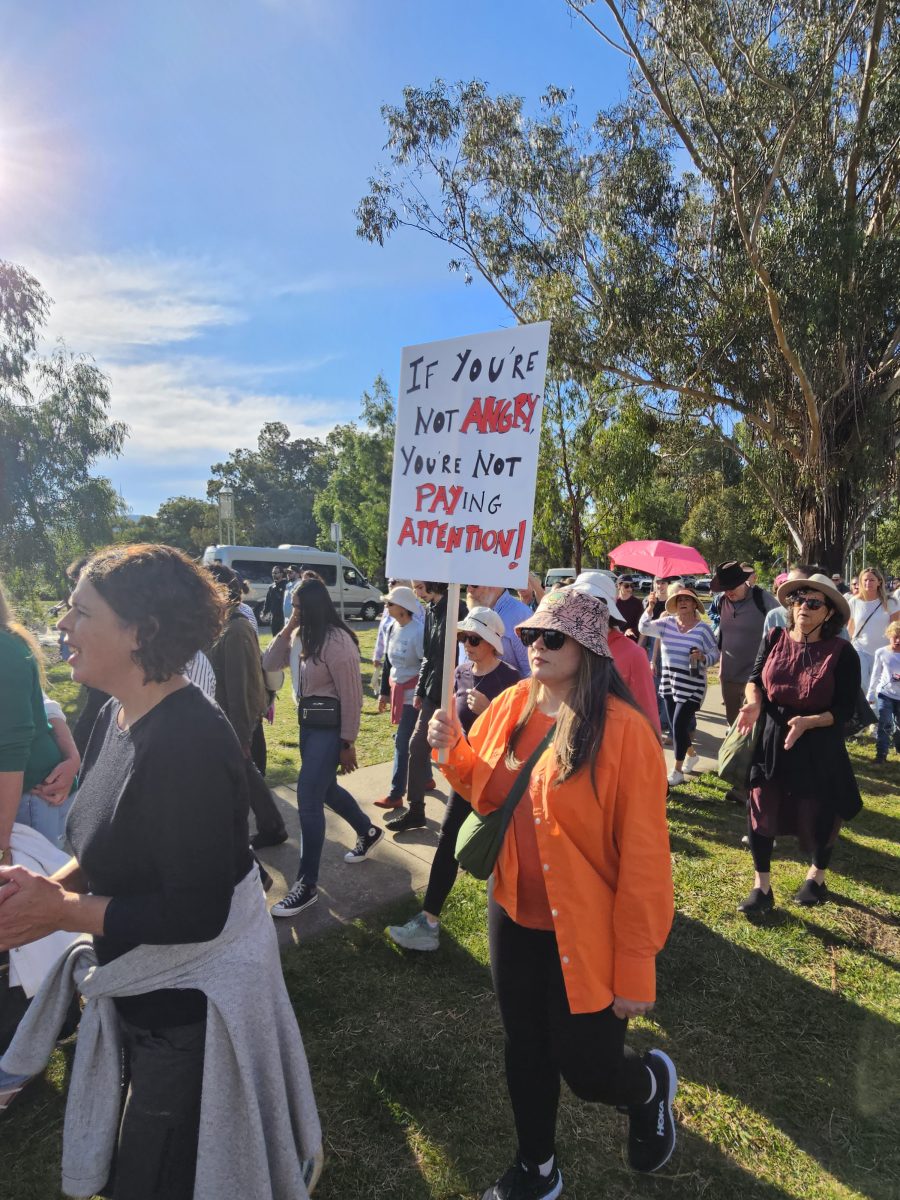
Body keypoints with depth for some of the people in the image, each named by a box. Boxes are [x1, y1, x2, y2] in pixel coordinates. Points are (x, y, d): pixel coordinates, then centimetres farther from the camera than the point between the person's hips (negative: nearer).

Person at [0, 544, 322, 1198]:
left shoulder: (188, 741, -31)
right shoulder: (117, 715, -2)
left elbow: (196, 914, -27)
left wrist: (59, 911, -20)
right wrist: (54, 884, -7)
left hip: (190, 1003, -9)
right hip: (142, 987, 9)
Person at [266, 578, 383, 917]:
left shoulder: (337, 642, -21)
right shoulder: (307, 638, 5)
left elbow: (351, 698, -19)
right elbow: (270, 664, 6)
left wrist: (348, 744, -15)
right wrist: (287, 630, -7)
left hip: (330, 727, -9)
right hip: (309, 723, 9)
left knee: (308, 800, -7)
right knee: (325, 789, 22)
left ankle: (307, 885, 5)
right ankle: (368, 832, 46)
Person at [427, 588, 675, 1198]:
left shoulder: (623, 731, -22)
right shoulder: (510, 706, -4)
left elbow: (643, 860, -18)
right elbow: (484, 791, 11)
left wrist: (635, 968, -14)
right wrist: (454, 748, -9)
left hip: (586, 935, -5)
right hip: (514, 918, 5)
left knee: (586, 1067, 11)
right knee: (525, 1052, 21)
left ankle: (651, 1083, 46)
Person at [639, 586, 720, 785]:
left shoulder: (703, 628, -7)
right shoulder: (667, 623, 2)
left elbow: (715, 655, -4)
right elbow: (644, 629, -7)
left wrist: (703, 658, -25)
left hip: (691, 686, -5)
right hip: (669, 683, 5)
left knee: (679, 726, -7)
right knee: (675, 726, 15)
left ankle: (677, 771, 7)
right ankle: (692, 754, 43)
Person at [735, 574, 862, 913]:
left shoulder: (842, 652, -12)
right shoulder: (774, 639, -3)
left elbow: (845, 709, -12)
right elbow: (755, 678, 2)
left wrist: (809, 722, -27)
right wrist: (754, 703, -19)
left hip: (819, 749, -2)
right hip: (771, 742, 2)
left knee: (818, 816, 14)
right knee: (761, 811, 4)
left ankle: (816, 876, 44)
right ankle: (762, 887, 22)